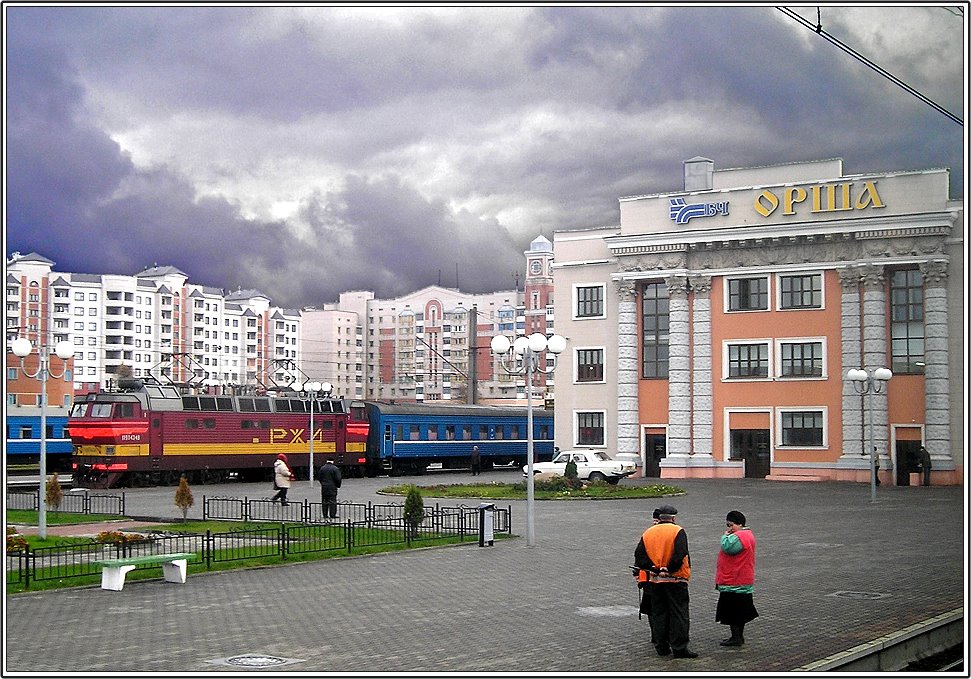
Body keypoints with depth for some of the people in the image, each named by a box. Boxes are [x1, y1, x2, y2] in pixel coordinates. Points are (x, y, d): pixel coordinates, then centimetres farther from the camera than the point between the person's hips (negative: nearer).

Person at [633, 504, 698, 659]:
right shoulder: (678, 531, -8)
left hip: (655, 580, 5)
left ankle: (661, 647, 14)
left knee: (658, 614, 12)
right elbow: (680, 554, -20)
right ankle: (679, 648, -4)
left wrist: (652, 568, 1)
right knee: (678, 613, 0)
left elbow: (639, 555, 3)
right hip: (675, 579, -4)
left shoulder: (648, 533, 8)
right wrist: (669, 569, -11)